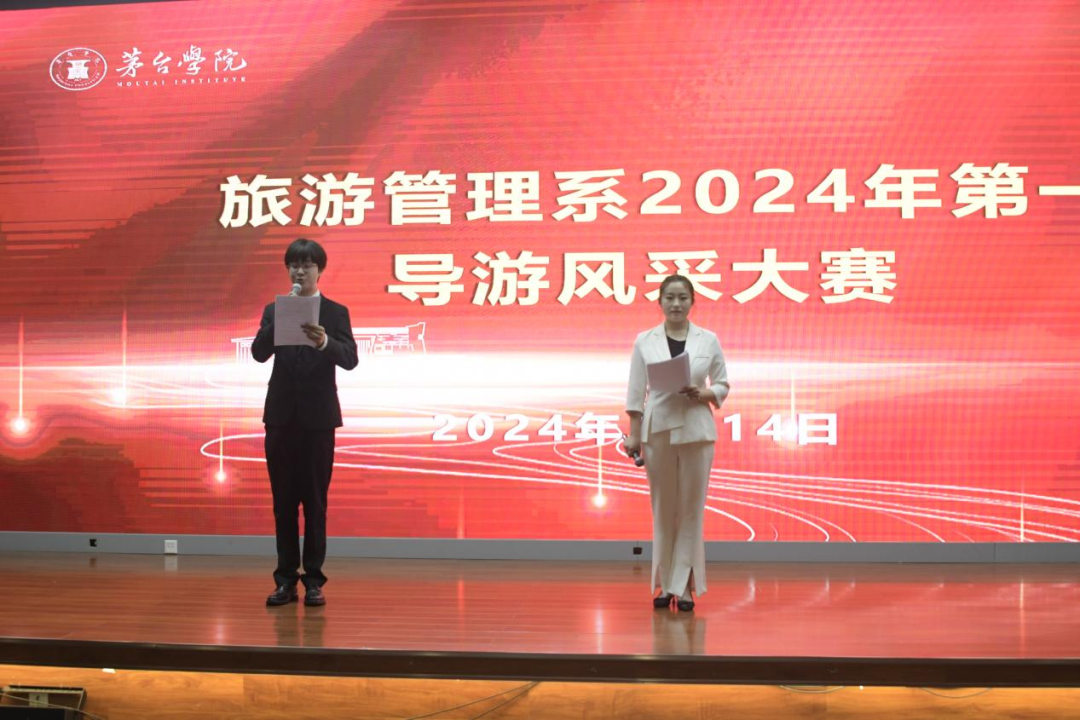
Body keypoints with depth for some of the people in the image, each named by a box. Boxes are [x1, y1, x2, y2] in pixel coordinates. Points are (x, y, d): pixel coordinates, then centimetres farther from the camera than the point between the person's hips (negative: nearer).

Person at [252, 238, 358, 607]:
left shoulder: (335, 312, 2)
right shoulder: (274, 310, 8)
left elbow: (350, 359, -10)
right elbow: (259, 353, -5)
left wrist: (324, 342, -30)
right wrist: (278, 323, -20)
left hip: (318, 417, -2)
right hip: (281, 415, 2)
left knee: (315, 499, 1)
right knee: (283, 499, 5)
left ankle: (314, 579, 7)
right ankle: (286, 579, 11)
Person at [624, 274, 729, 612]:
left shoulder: (709, 340, 2)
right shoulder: (645, 341, 2)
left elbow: (723, 384, 7)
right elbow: (636, 392, 2)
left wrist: (704, 394, -13)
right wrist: (633, 435, -3)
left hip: (696, 431, 0)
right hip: (658, 431, 0)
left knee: (691, 508, 1)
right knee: (663, 508, 6)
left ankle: (684, 587, 7)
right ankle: (665, 585, 15)